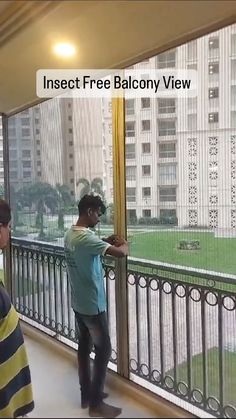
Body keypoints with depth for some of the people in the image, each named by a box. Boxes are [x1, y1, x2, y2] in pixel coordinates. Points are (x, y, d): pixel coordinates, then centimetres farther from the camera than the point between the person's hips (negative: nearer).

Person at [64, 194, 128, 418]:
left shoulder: (70, 234, 4)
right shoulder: (86, 237, -26)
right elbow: (119, 253, -31)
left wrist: (106, 241, 11)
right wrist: (124, 244, -8)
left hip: (78, 303, 9)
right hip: (92, 305, -9)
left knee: (84, 346, 18)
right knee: (103, 350, 4)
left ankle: (86, 394, 32)